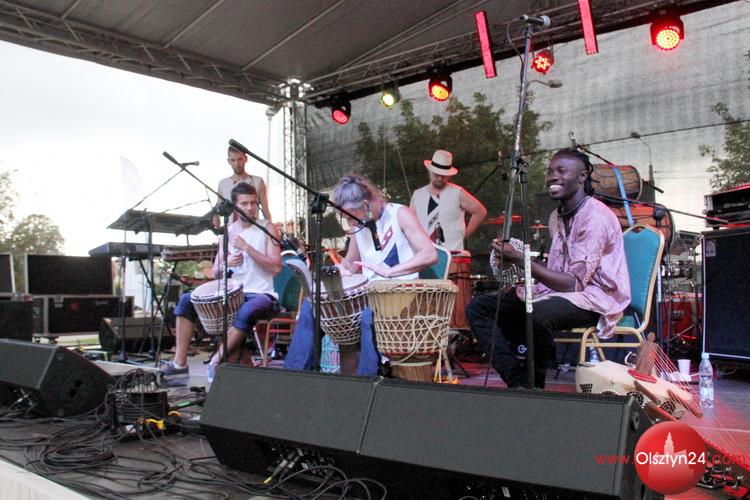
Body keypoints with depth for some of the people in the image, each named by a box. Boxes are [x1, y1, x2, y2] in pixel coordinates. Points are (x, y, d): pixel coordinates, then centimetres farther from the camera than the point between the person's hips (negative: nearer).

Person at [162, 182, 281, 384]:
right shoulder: (227, 232, 12)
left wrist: (247, 248, -18)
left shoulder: (267, 229, -1)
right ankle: (180, 363, -8)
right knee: (187, 300, -8)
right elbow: (216, 273, 13)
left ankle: (216, 361, -24)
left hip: (261, 294, -5)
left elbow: (276, 267, -13)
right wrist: (226, 264, -11)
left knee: (247, 311, -38)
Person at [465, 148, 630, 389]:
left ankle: (534, 387, -14)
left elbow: (574, 283, -22)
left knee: (539, 313, -41)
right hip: (557, 289, 9)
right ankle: (519, 382, -12)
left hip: (594, 296, -9)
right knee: (478, 307, -4)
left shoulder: (596, 217, -15)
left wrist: (520, 259, -23)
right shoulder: (557, 217, 13)